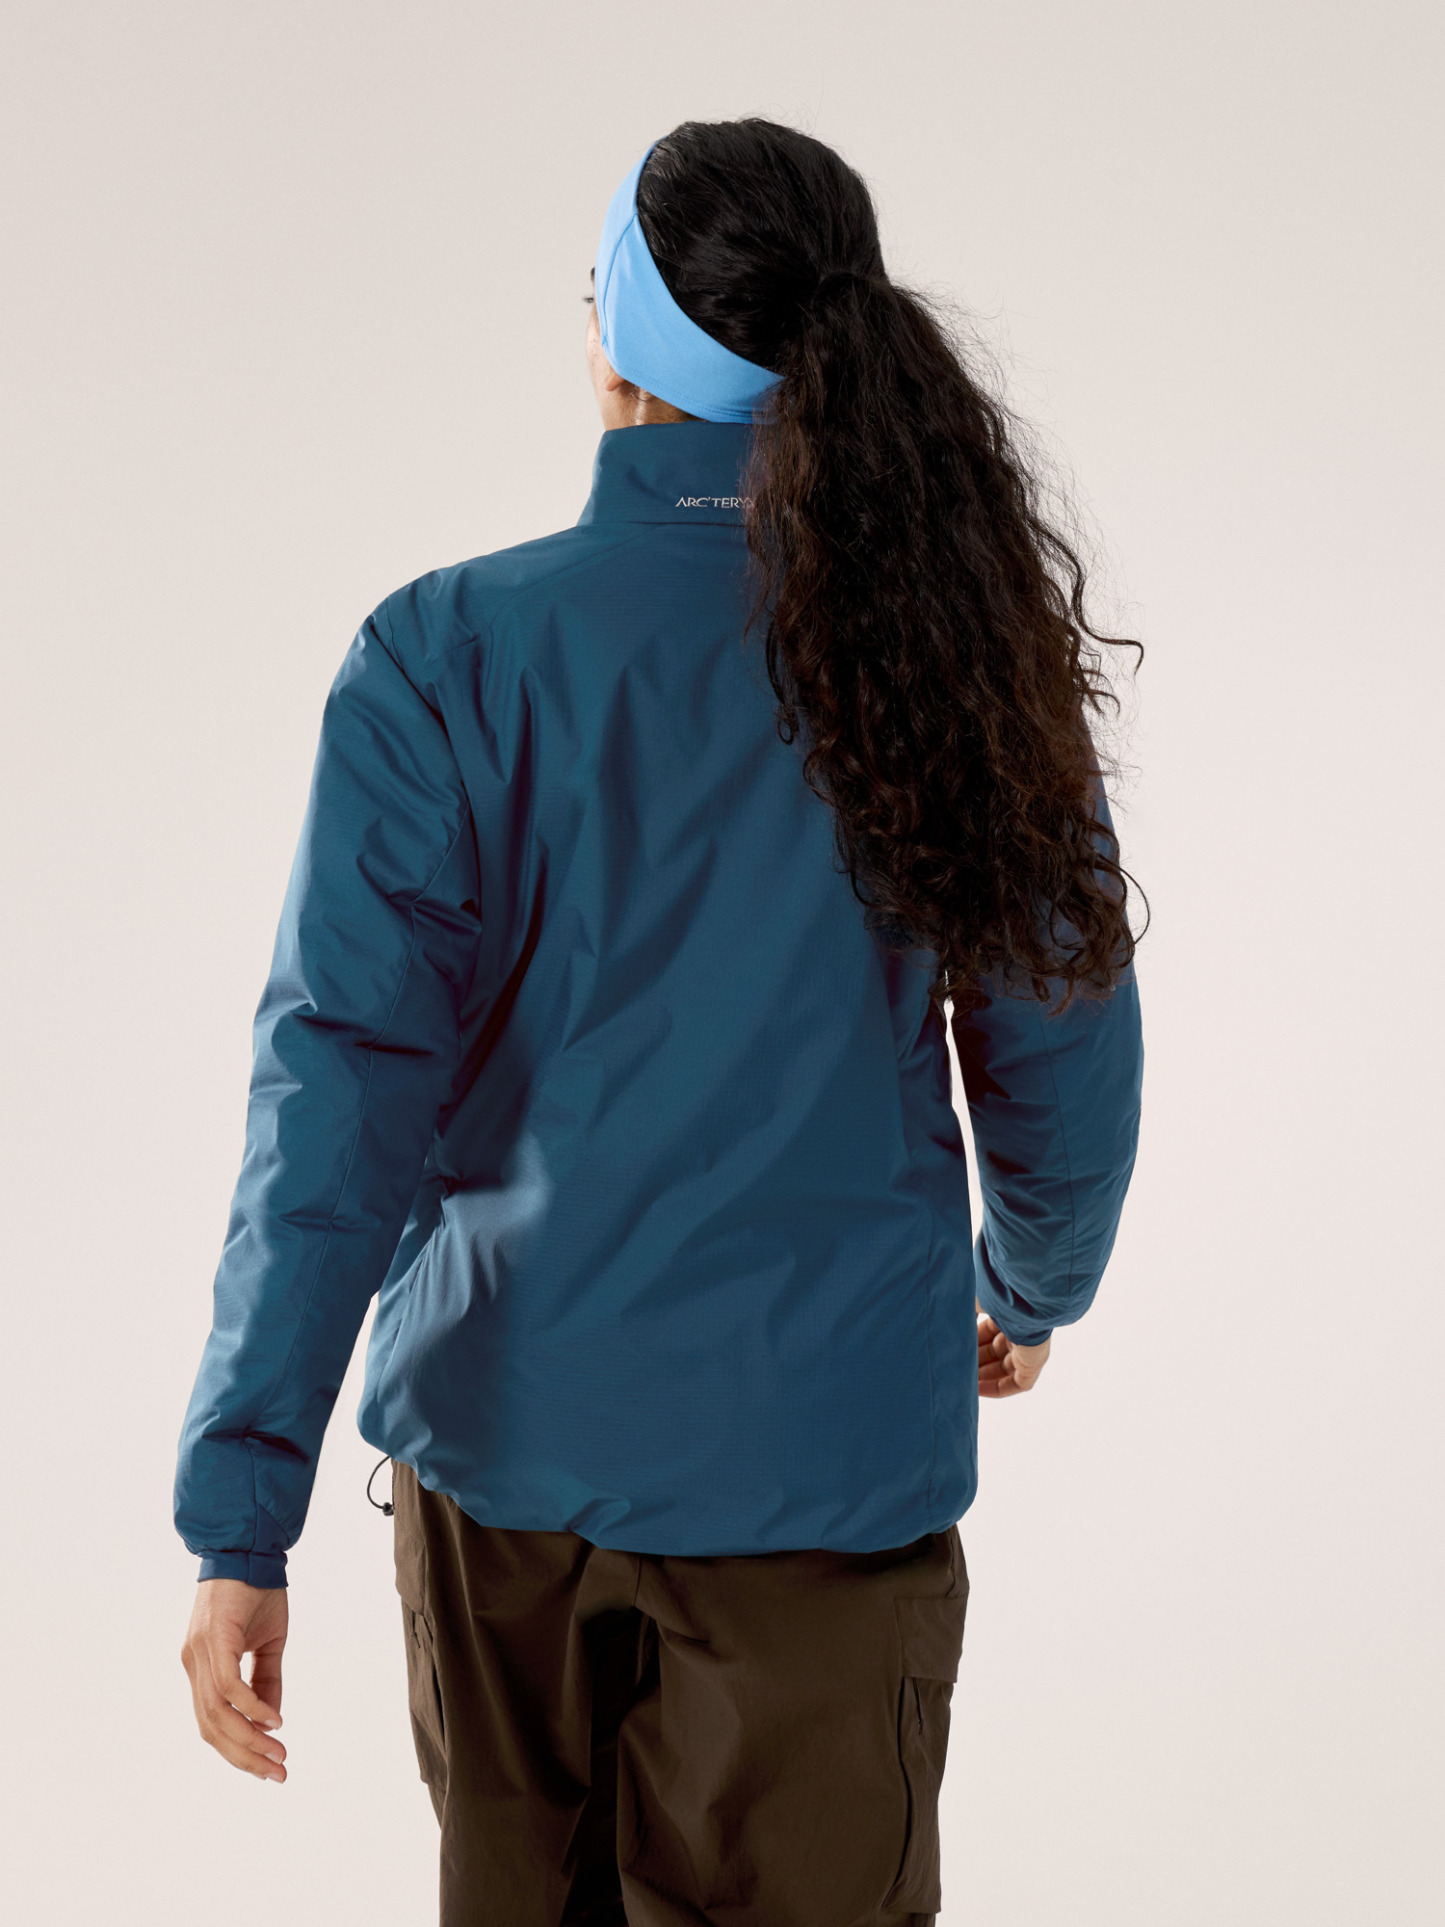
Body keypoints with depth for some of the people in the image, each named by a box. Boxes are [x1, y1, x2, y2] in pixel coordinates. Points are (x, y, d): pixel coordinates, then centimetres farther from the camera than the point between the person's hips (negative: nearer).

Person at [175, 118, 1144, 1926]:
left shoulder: (450, 653, -10)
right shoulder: (956, 647, -5)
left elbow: (343, 1084, -15)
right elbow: (1065, 1051, 2)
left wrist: (241, 1516, -12)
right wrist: (1034, 1286, 23)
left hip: (504, 1434, 0)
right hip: (821, 1461, 0)